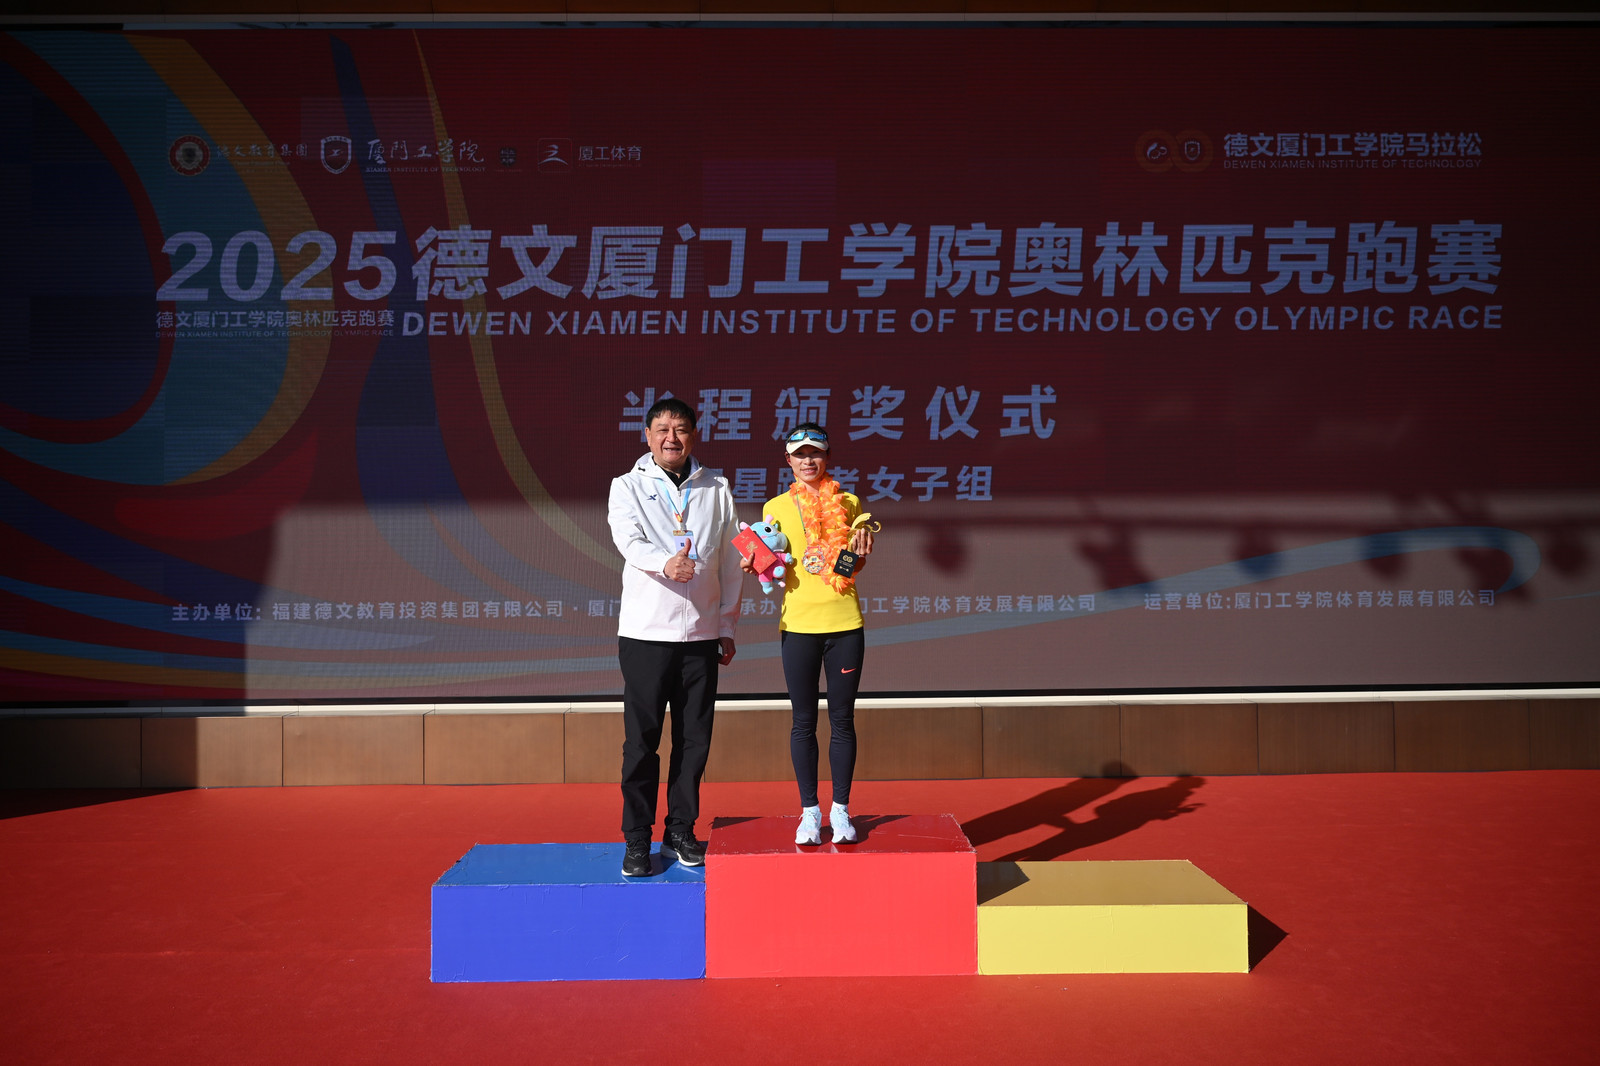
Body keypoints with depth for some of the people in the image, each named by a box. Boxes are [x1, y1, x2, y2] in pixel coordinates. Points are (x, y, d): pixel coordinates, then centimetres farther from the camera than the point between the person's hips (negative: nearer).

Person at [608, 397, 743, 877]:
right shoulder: (628, 486, 3)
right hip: (645, 633, -2)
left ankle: (681, 832, 21)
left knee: (694, 740, 7)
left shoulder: (716, 488, 10)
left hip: (701, 635, 3)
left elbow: (730, 561, 12)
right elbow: (628, 539, -16)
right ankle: (637, 840, 11)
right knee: (641, 740, 0)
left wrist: (727, 627, 10)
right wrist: (666, 563, -37)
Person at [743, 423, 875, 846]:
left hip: (845, 622, 1)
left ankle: (840, 810, 15)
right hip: (798, 624, 0)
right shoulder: (776, 508, 5)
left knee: (842, 719, 5)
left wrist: (860, 548, -9)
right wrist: (755, 565, -11)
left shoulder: (847, 503, 6)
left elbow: (855, 566, 11)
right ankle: (809, 812, 14)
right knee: (804, 721, 4)